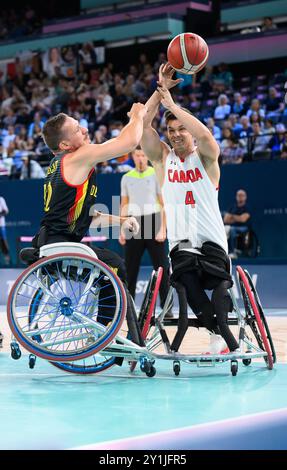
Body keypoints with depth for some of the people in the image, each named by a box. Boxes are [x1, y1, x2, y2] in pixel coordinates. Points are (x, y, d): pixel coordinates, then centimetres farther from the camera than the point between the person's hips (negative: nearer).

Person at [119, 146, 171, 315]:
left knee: (162, 266, -5)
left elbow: (163, 203, -1)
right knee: (130, 268, 3)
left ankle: (166, 306, -2)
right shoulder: (127, 178, 12)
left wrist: (163, 229, -9)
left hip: (153, 222, -3)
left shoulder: (156, 175, 2)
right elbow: (124, 205, 16)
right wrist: (122, 230, 8)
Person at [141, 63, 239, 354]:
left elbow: (205, 135, -19)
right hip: (180, 239, 1)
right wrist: (160, 89, -11)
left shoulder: (205, 157, 5)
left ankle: (223, 334, -24)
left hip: (210, 237, -1)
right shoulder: (161, 157, 12)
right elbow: (143, 125, -3)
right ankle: (219, 334, -28)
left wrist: (172, 104, -19)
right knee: (189, 283, -22)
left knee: (217, 281, -22)